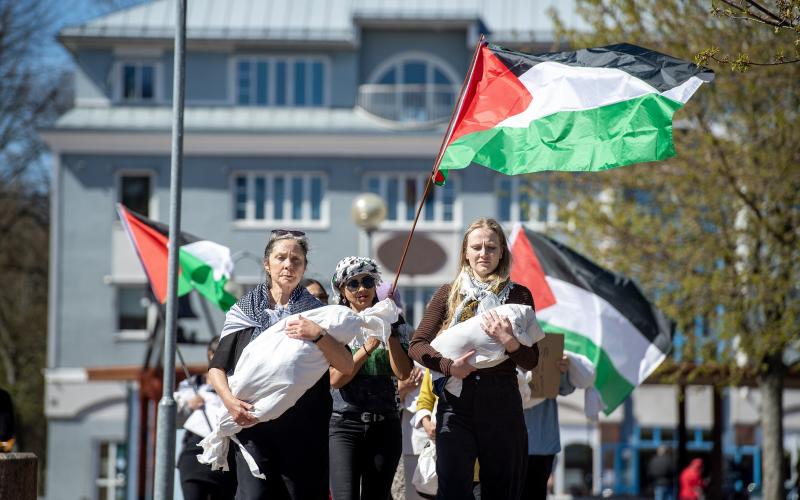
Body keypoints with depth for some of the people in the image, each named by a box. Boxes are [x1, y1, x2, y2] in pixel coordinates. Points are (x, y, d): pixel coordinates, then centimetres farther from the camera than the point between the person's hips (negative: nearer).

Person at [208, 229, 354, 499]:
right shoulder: (244, 312, 11)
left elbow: (346, 366, -1)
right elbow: (217, 368, 9)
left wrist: (317, 335, -16)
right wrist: (229, 399, -11)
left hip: (305, 429, 1)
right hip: (254, 425, 0)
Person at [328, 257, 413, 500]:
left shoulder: (392, 321, 7)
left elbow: (403, 373, -4)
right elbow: (335, 379, -8)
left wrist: (389, 331, -10)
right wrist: (368, 347, -17)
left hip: (385, 425, 2)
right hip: (345, 425, -2)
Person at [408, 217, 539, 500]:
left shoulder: (518, 295, 9)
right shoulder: (449, 294, 10)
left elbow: (531, 361, 5)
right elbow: (417, 345, 4)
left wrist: (509, 341, -15)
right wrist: (449, 366, -13)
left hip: (502, 404, 1)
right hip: (456, 403, 0)